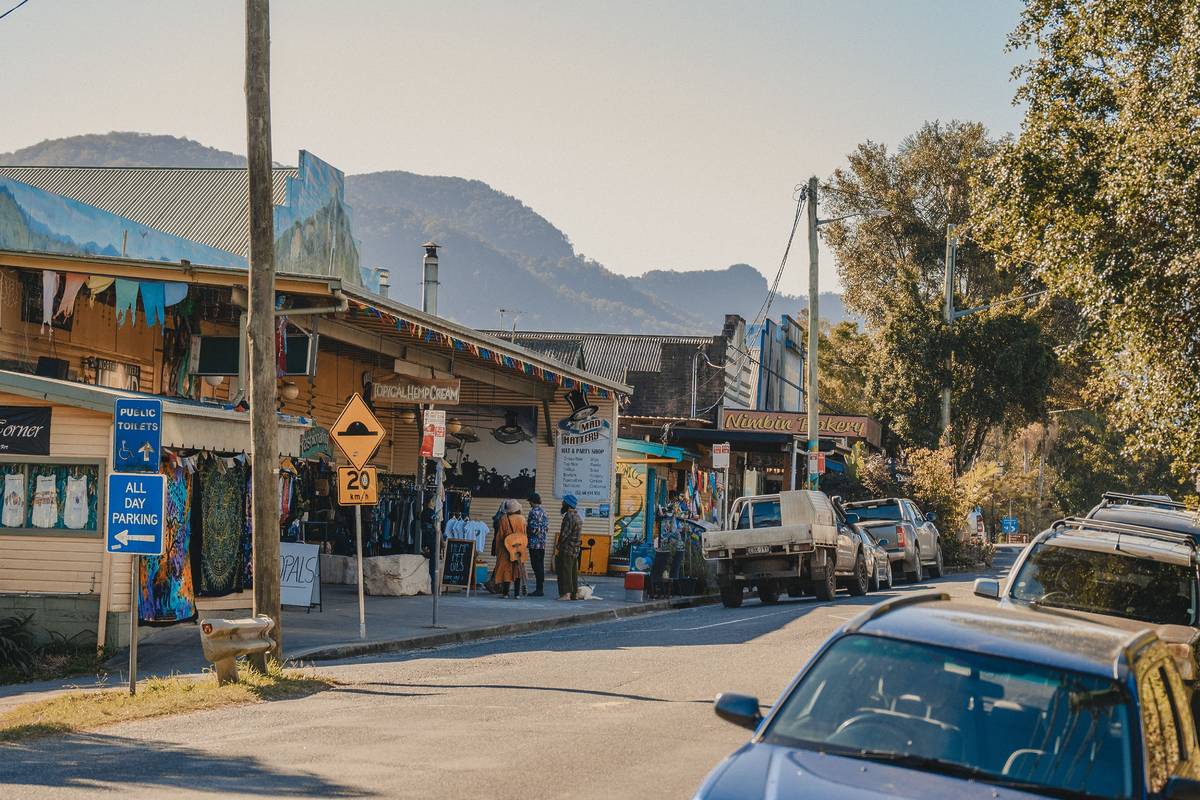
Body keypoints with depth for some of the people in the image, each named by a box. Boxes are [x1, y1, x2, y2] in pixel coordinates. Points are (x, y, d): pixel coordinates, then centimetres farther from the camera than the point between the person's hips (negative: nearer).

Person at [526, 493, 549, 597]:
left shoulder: (534, 511, -12)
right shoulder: (543, 511, 15)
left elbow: (533, 528, -18)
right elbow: (547, 527, 16)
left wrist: (525, 526, -2)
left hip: (534, 543, -9)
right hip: (543, 543, 9)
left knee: (536, 566, -7)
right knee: (540, 566, 10)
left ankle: (539, 589, -9)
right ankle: (540, 588, 12)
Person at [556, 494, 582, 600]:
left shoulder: (569, 516, -15)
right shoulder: (578, 516, 16)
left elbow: (565, 533, -19)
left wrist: (559, 544, -5)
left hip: (567, 549, -9)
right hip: (575, 549, 9)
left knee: (564, 571, -8)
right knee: (573, 572, 12)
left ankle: (566, 593, -13)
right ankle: (575, 593, 15)